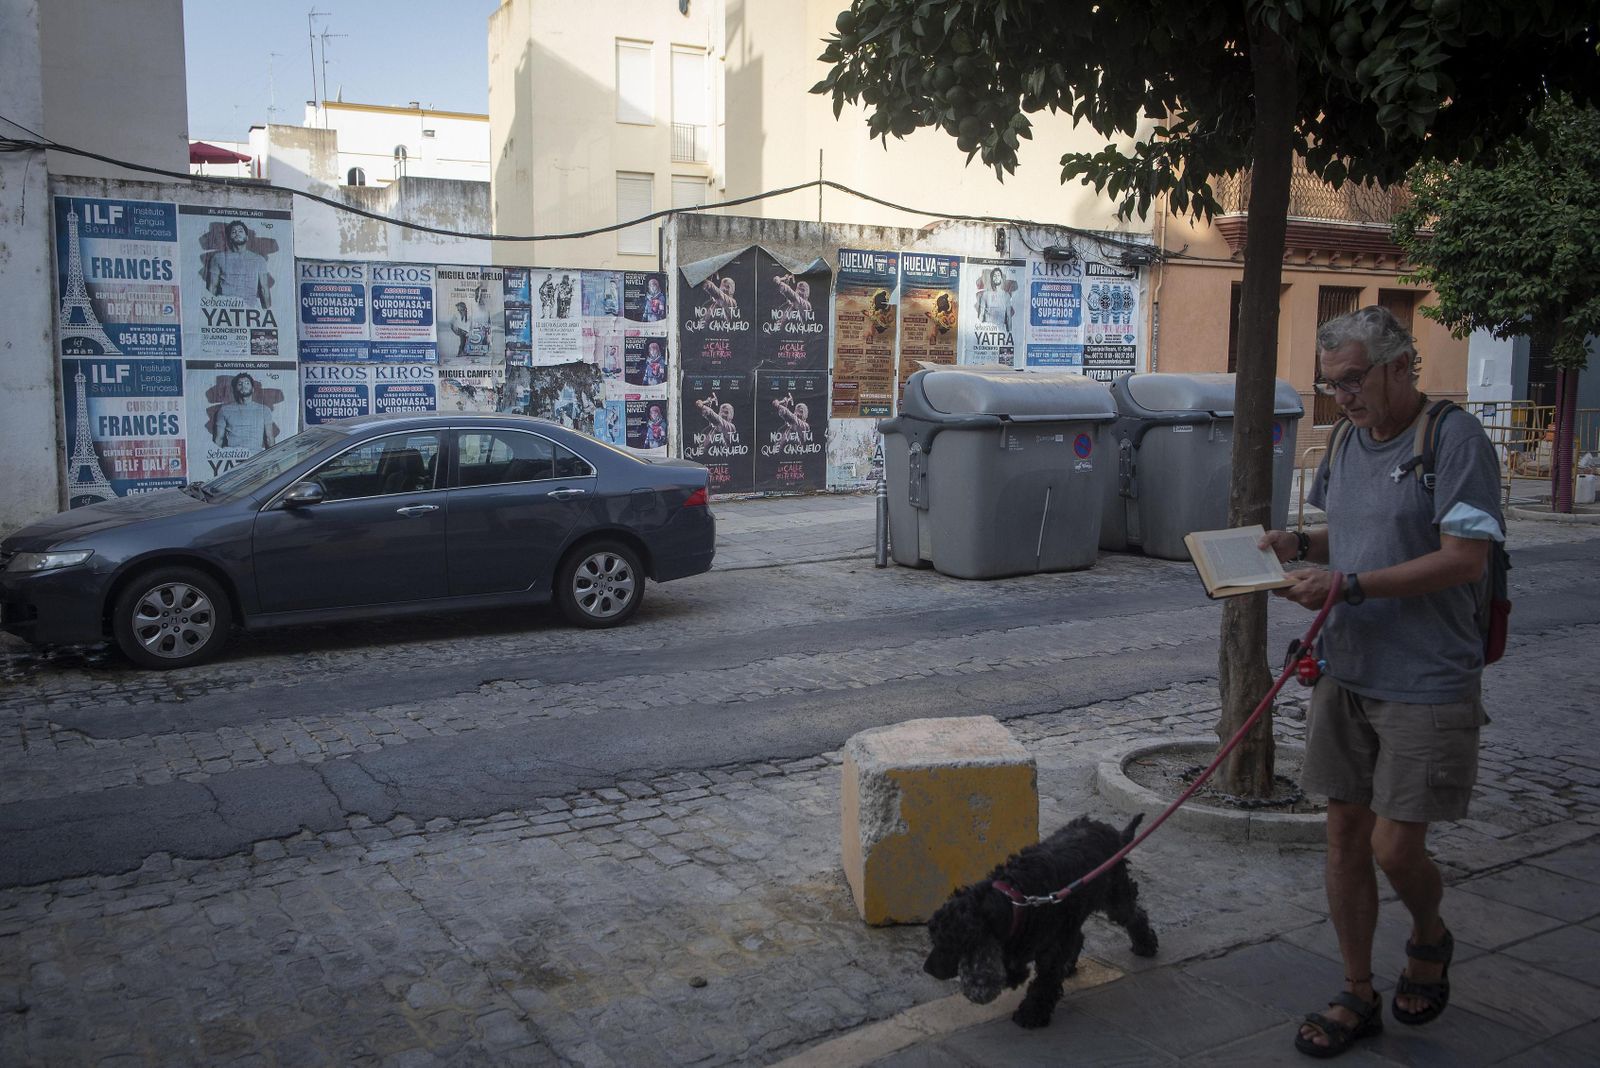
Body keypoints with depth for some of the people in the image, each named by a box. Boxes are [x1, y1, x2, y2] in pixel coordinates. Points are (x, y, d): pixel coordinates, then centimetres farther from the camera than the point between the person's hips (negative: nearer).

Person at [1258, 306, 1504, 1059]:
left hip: (1427, 685, -7)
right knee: (1346, 835, 9)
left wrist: (1349, 586, -23)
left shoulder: (1455, 440, -13)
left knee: (1395, 847, -3)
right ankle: (1358, 997, 24)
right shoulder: (1347, 444, 11)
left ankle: (1430, 939, 32)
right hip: (1346, 675, 7)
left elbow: (1464, 559, -19)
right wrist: (1299, 543, 1)